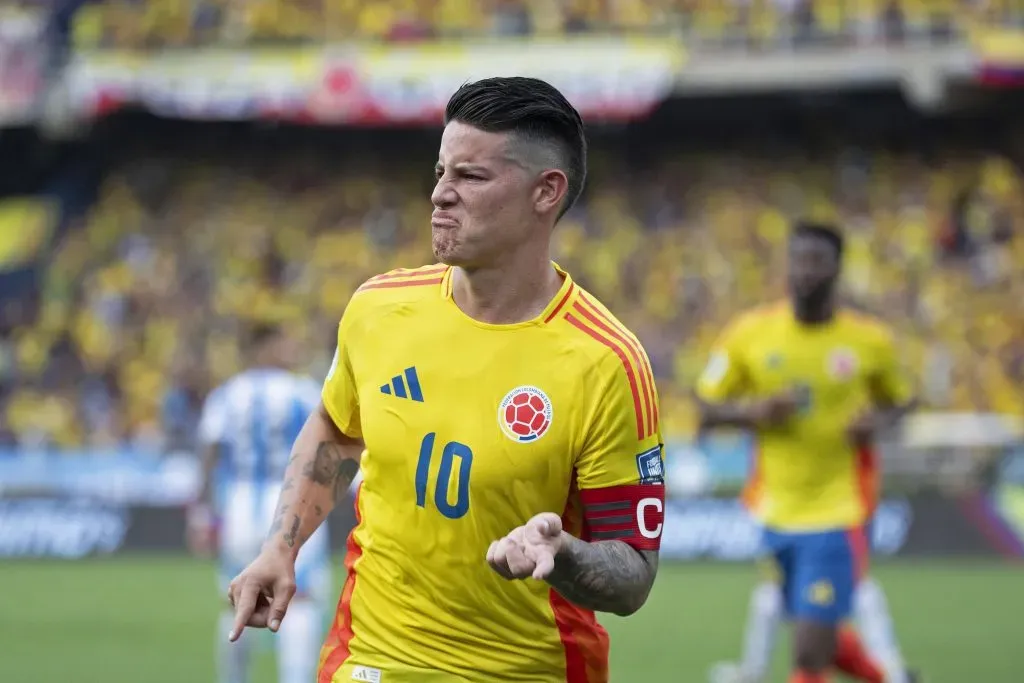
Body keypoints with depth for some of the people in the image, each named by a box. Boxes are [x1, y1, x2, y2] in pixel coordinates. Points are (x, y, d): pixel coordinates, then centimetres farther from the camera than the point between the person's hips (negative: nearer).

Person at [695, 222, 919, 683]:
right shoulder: (750, 333, -3)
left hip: (838, 512, -3)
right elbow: (707, 410, 3)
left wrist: (880, 421, -11)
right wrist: (755, 412, -17)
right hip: (778, 512, 3)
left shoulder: (870, 340, -5)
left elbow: (899, 400, 12)